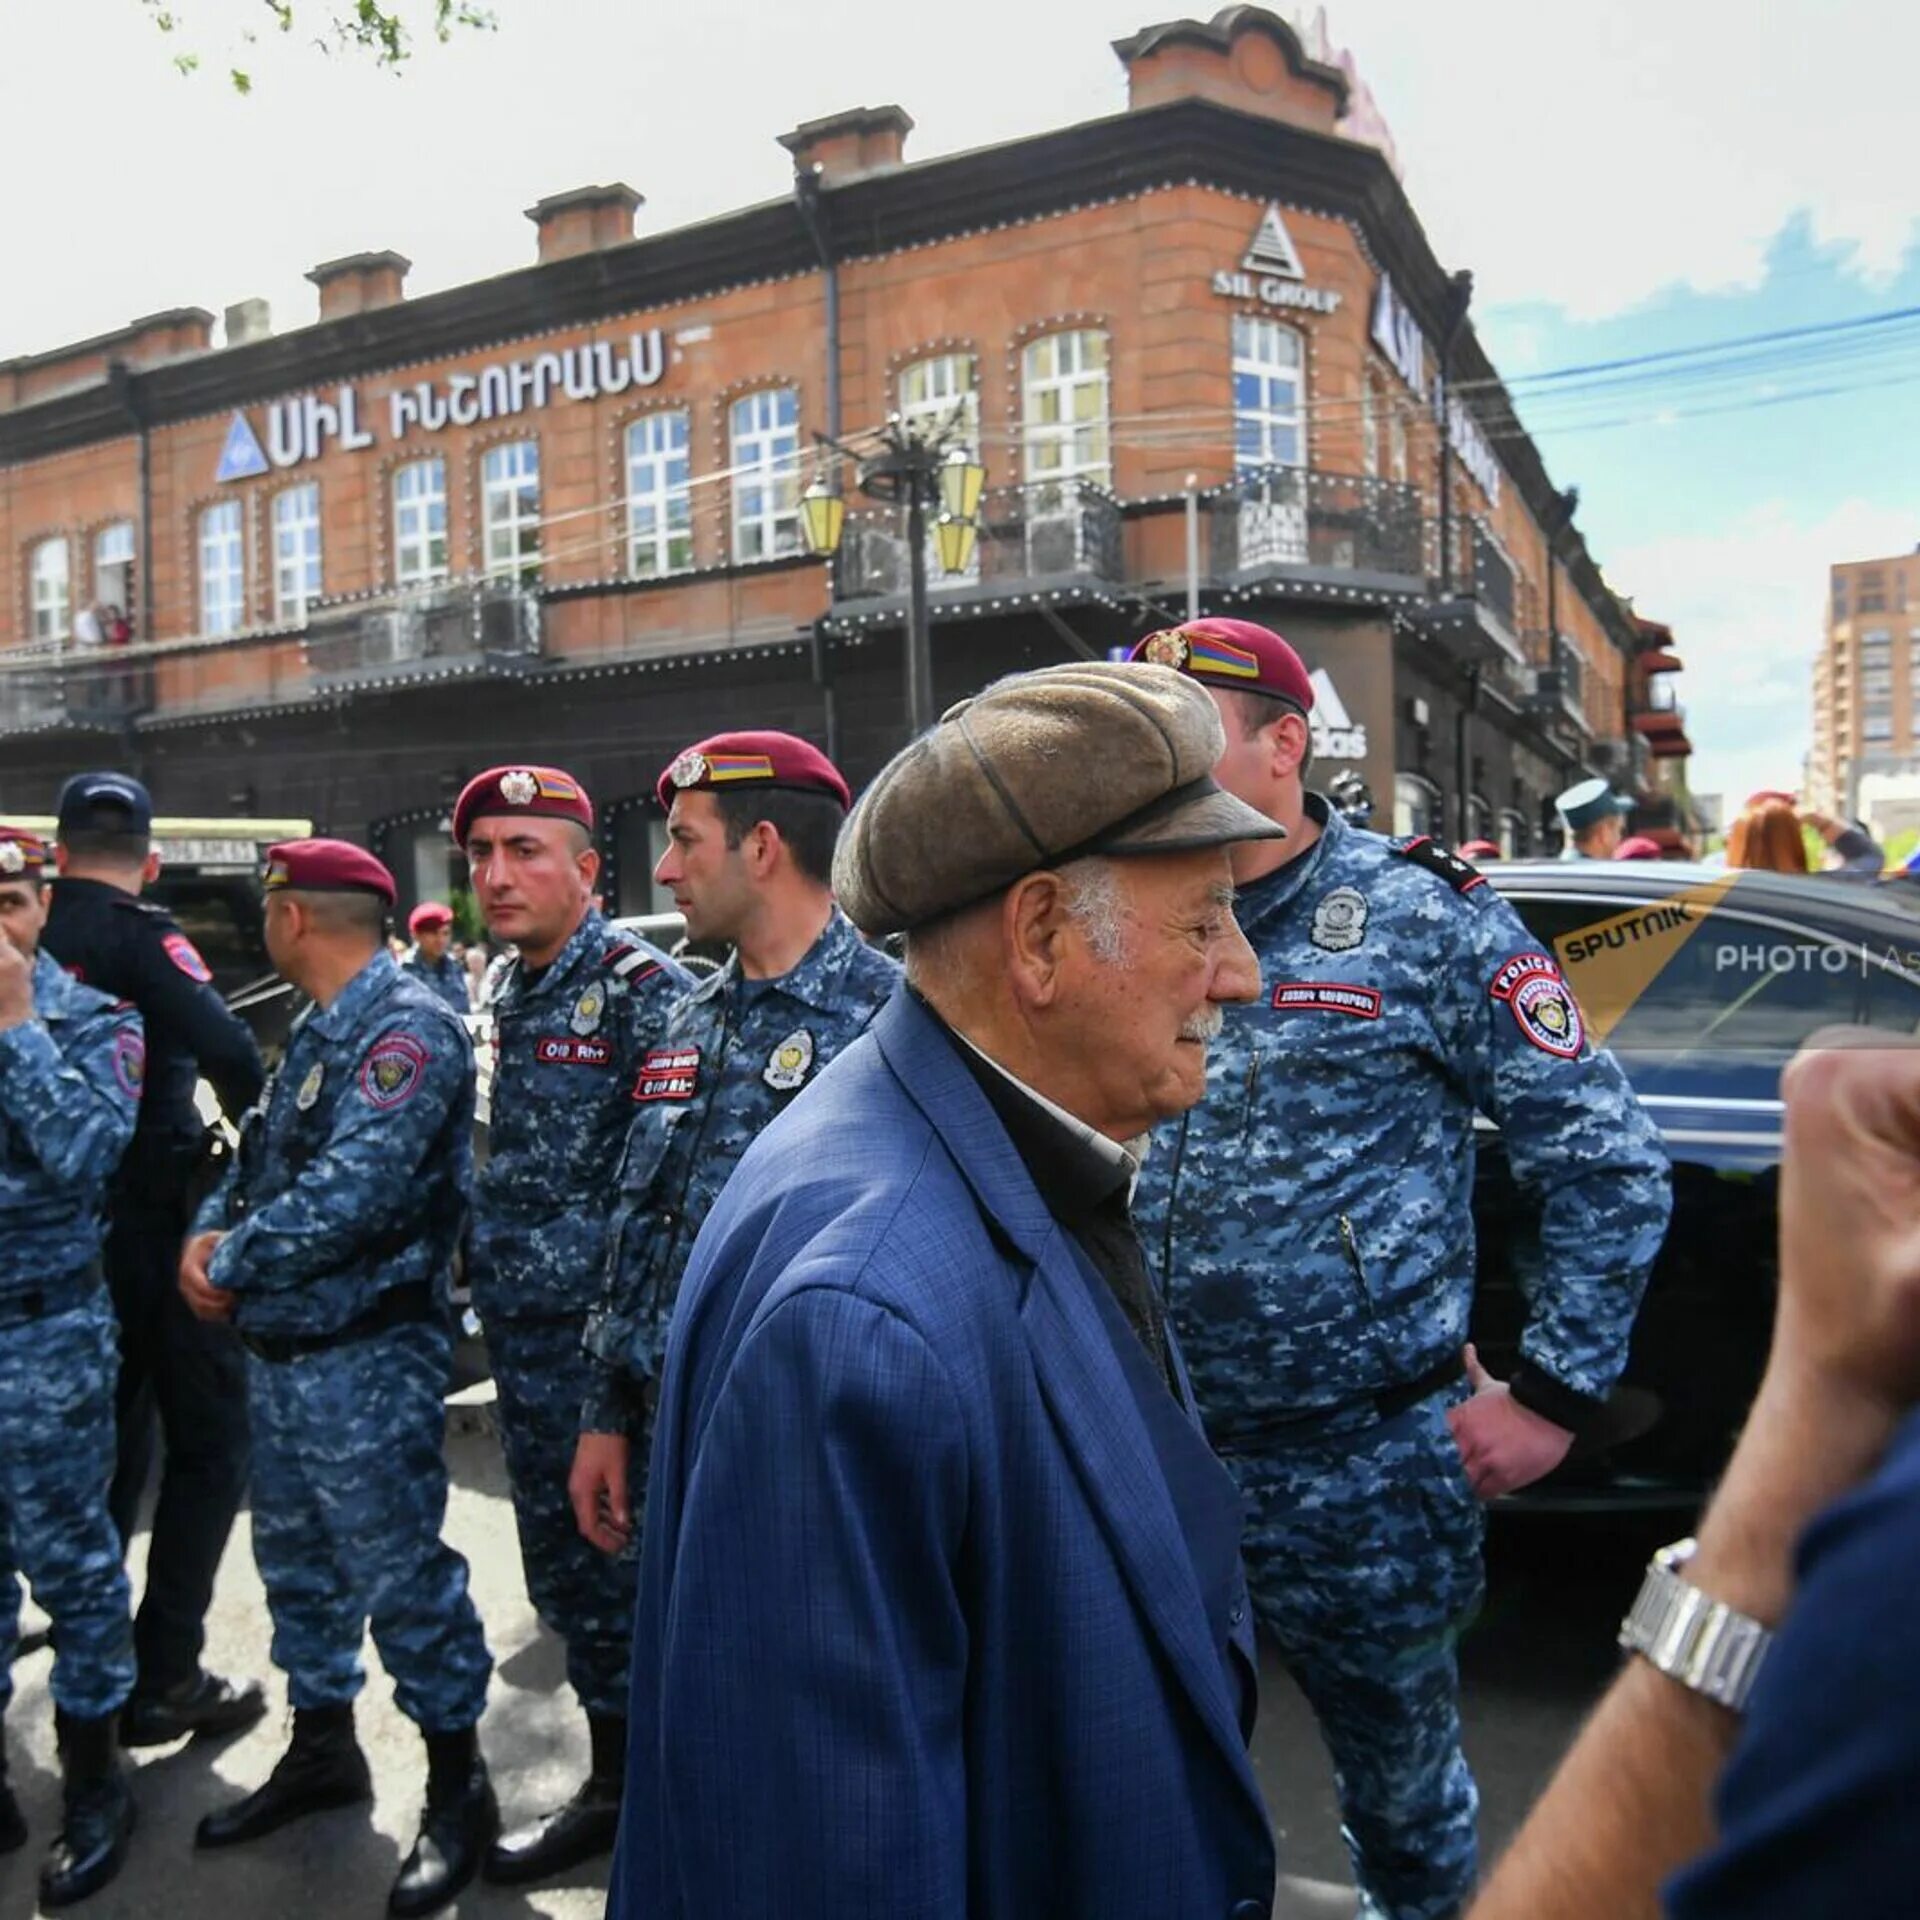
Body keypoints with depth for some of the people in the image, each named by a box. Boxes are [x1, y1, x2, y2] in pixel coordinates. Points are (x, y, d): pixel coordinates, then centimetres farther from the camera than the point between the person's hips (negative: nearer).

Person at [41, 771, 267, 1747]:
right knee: (208, 1443, 7)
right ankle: (163, 1681, 8)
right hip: (156, 1220, -6)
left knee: (109, 1442, 19)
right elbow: (229, 1052, -28)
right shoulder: (140, 938, -13)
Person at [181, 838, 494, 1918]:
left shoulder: (408, 1029, -18)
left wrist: (231, 1264, -14)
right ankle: (322, 1750, 39)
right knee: (299, 1557, 21)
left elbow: (353, 1192, -27)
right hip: (283, 1352, 10)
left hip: (368, 1360, -10)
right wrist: (210, 1232, -4)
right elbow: (263, 1156, 16)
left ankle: (459, 1789, 17)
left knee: (402, 1573, 0)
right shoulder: (320, 1030, 14)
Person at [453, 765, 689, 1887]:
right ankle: (617, 1782, 37)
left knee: (625, 1563, 4)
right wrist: (485, 1277, 17)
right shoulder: (508, 997, 10)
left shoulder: (645, 992, -15)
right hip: (525, 1338, 8)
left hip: (610, 1336, -8)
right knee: (564, 1565, 18)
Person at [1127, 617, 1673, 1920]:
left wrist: (1552, 1397, -8)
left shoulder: (1426, 918, -10)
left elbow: (1610, 1164, -7)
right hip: (1159, 1450, 4)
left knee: (1406, 1795, 18)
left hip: (1361, 1466, -3)